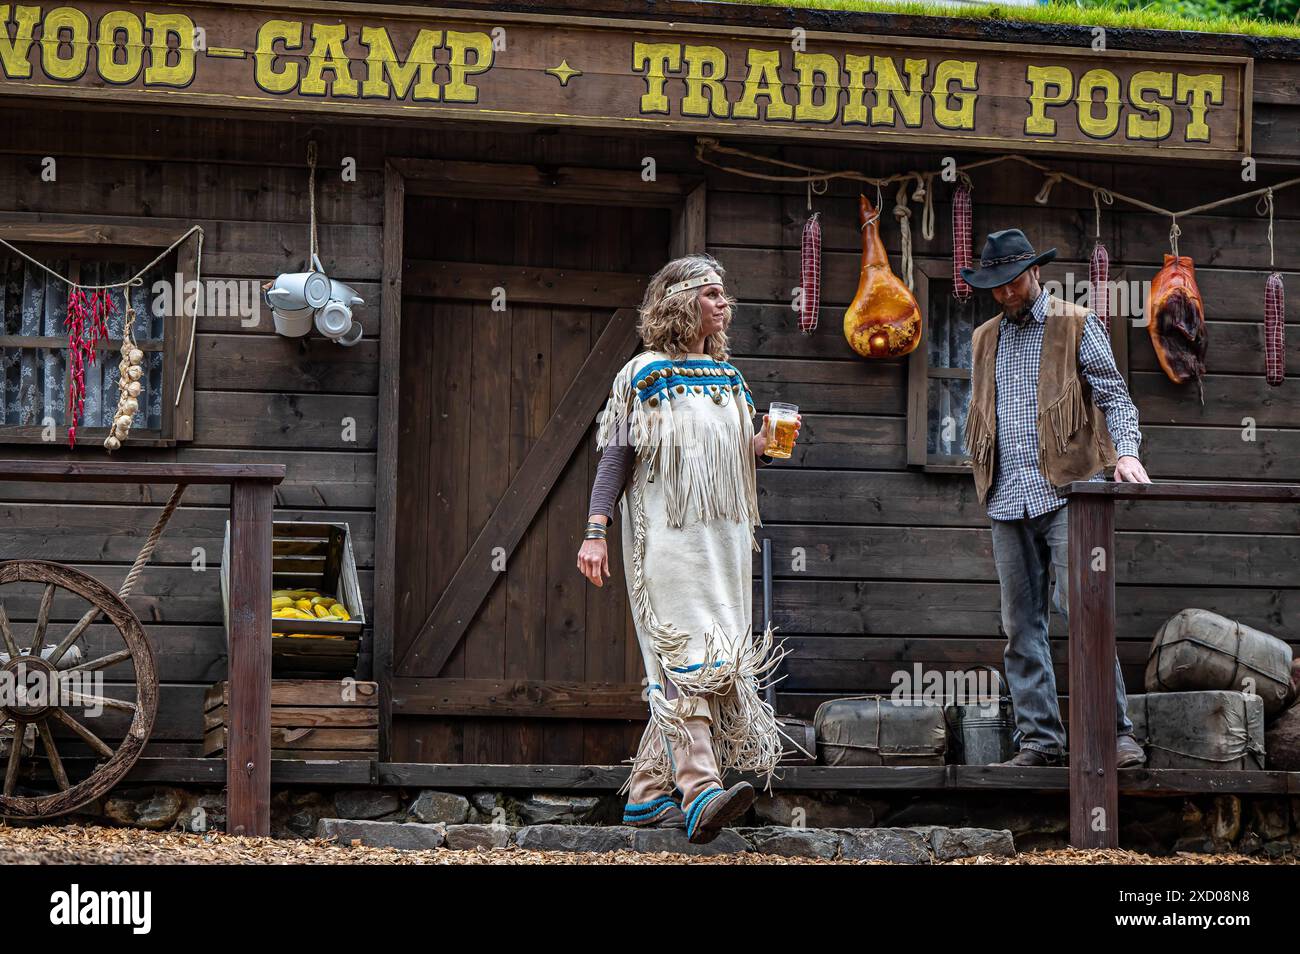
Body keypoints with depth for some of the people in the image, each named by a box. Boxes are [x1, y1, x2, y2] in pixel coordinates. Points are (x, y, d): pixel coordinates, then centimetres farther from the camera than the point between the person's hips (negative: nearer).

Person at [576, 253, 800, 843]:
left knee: (678, 667, 5)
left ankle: (648, 794, 10)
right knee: (687, 656, -17)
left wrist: (764, 445, 1)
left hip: (721, 540, 6)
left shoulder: (728, 377, 16)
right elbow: (616, 455, -5)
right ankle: (699, 793, -27)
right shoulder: (645, 374, -2)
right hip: (666, 536, -6)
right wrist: (595, 532, -13)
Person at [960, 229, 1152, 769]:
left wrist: (1125, 450, -15)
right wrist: (982, 473, 12)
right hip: (1007, 499, 5)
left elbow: (1113, 395, 2)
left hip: (1065, 491, -5)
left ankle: (1116, 731, -12)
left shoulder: (1077, 326, 6)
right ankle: (1039, 738, 6)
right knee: (1020, 623, 2)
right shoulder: (985, 340, 20)